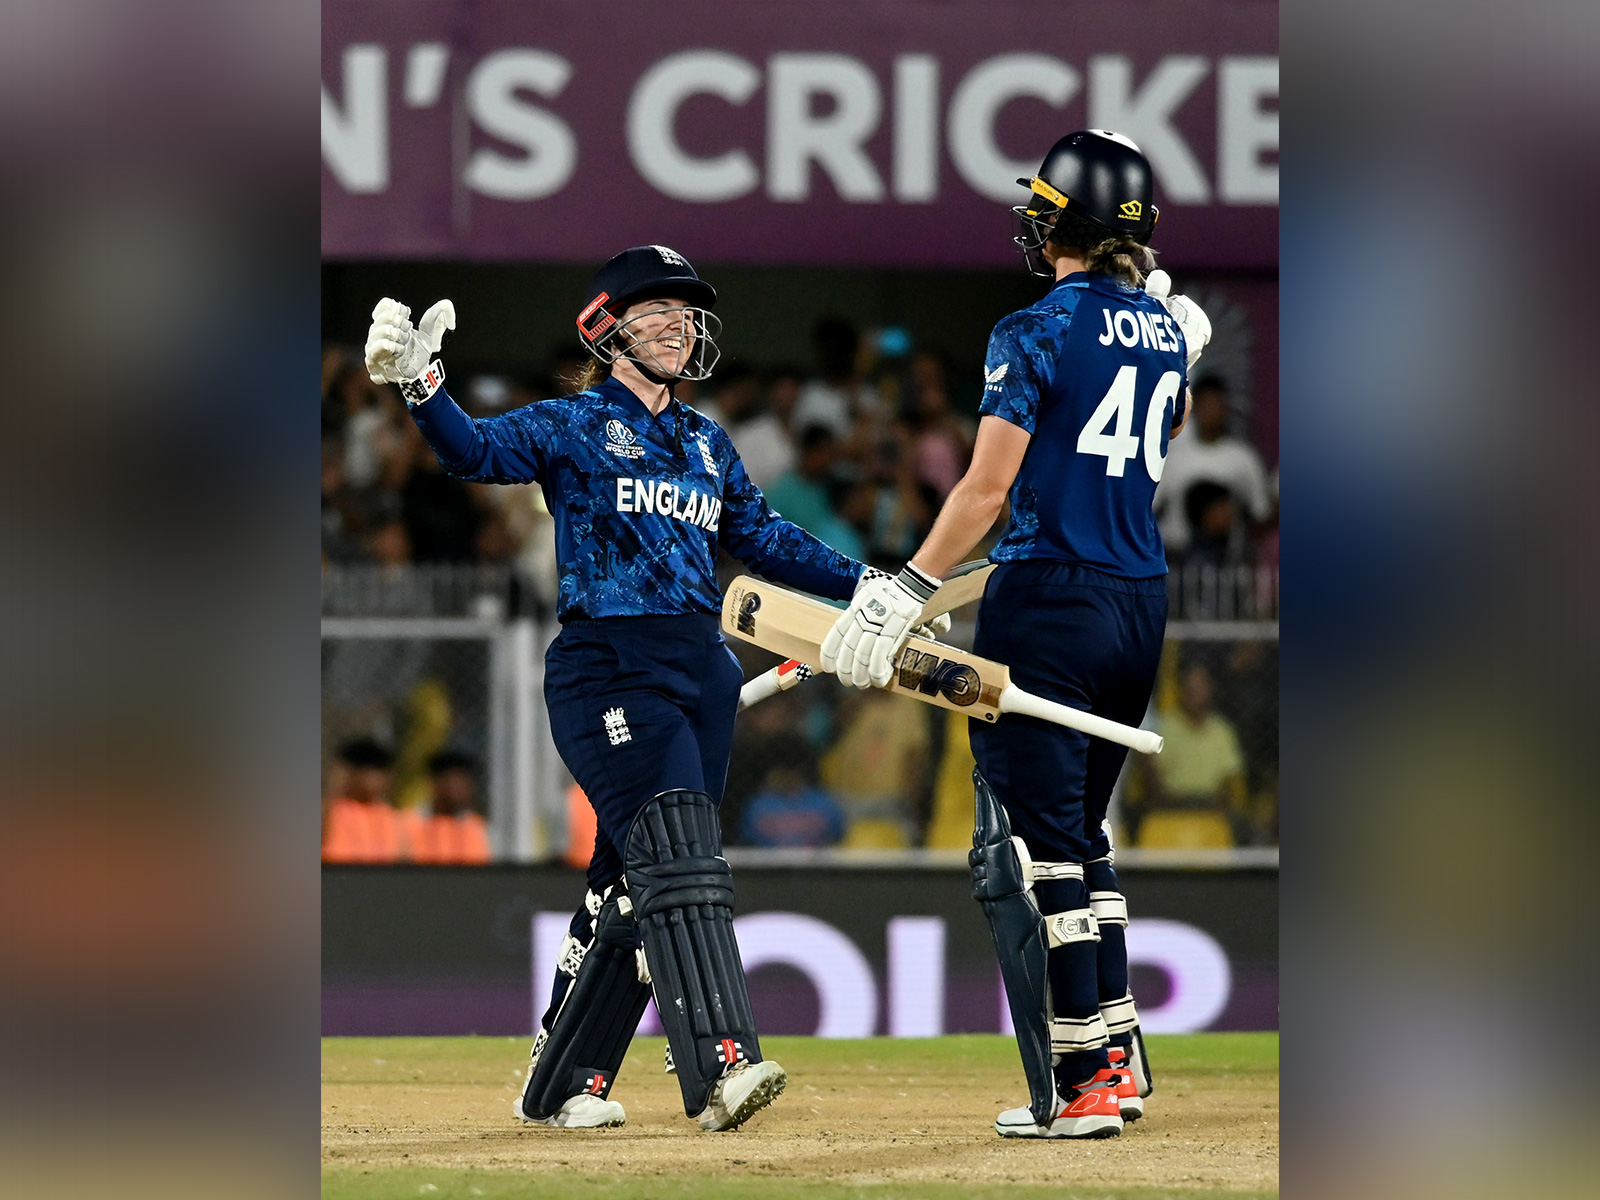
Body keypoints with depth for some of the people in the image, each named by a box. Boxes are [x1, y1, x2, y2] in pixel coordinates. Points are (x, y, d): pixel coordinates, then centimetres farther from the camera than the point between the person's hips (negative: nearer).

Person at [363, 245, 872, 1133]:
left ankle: (562, 1084, 16)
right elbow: (479, 450, -16)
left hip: (701, 673, 6)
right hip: (606, 668, -6)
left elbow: (763, 540, 26)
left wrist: (866, 584, 19)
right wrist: (421, 385, -34)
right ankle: (720, 1067, -31)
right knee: (673, 853, -21)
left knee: (632, 880, 6)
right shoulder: (573, 426, 0)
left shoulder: (707, 444, 19)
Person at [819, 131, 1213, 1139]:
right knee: (1080, 833, 19)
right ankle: (1118, 1055, 18)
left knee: (1033, 843, -4)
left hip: (1050, 602, -7)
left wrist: (908, 593, -13)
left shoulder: (1036, 333, -10)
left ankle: (1080, 1085, -8)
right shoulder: (1168, 331, 10)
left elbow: (989, 490, -15)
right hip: (1142, 603, 7)